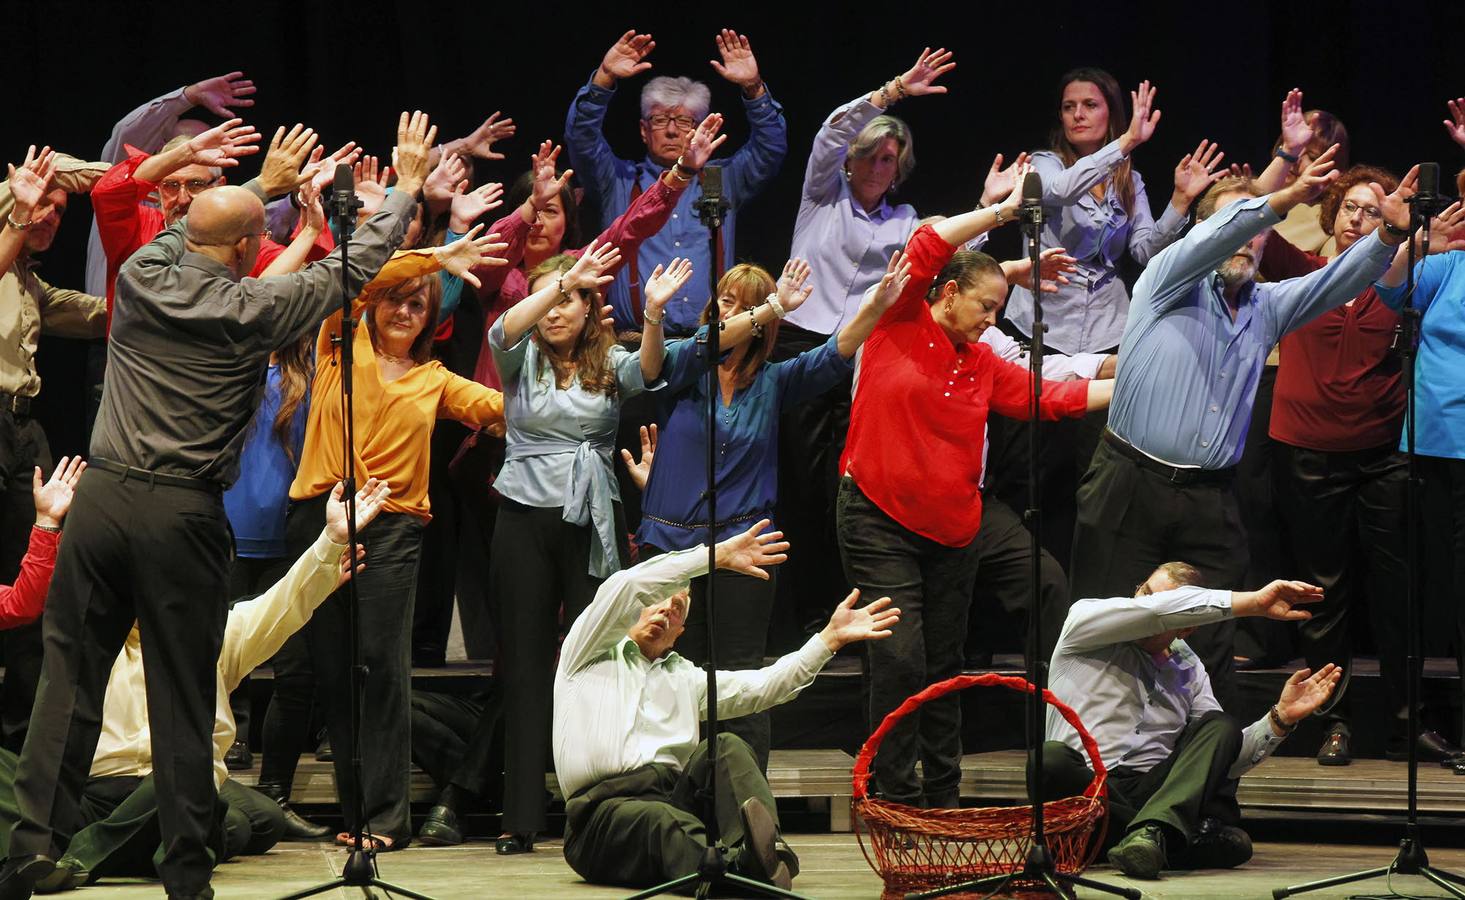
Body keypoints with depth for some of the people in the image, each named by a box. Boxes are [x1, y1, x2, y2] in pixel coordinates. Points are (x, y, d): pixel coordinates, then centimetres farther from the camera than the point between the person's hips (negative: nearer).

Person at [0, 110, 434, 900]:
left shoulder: (141, 276, 3)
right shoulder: (252, 309, -6)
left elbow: (180, 239, 28)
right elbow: (356, 265, 5)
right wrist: (407, 184, 18)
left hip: (104, 495, 3)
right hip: (184, 514, -3)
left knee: (70, 673, 6)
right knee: (183, 694, 4)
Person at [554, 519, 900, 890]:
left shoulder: (686, 678, 30)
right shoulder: (592, 656, 17)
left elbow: (762, 686, 16)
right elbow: (624, 588, 0)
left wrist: (830, 638, 5)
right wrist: (718, 554, -2)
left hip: (677, 797, 4)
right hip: (605, 810, -4)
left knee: (725, 747, -25)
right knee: (662, 821, -38)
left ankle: (764, 855, -52)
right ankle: (735, 870, -70)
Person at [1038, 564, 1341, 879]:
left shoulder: (1188, 669, 16)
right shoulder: (1085, 619, 4)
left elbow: (1224, 758, 13)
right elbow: (1153, 608, -14)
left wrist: (1280, 718, -2)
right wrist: (1253, 602, -14)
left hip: (1156, 791, 4)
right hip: (1085, 785, -4)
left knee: (1219, 726, -18)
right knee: (1051, 759, -36)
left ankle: (1149, 832, -46)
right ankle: (1193, 837, -38)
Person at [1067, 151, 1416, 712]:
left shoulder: (1267, 307, 17)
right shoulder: (1170, 282, 2)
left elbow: (1339, 280, 7)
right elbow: (1214, 239, -17)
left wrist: (1389, 232, -12)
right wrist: (1286, 198, -30)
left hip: (1210, 503, 4)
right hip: (1130, 490, -4)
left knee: (1210, 652, 2)